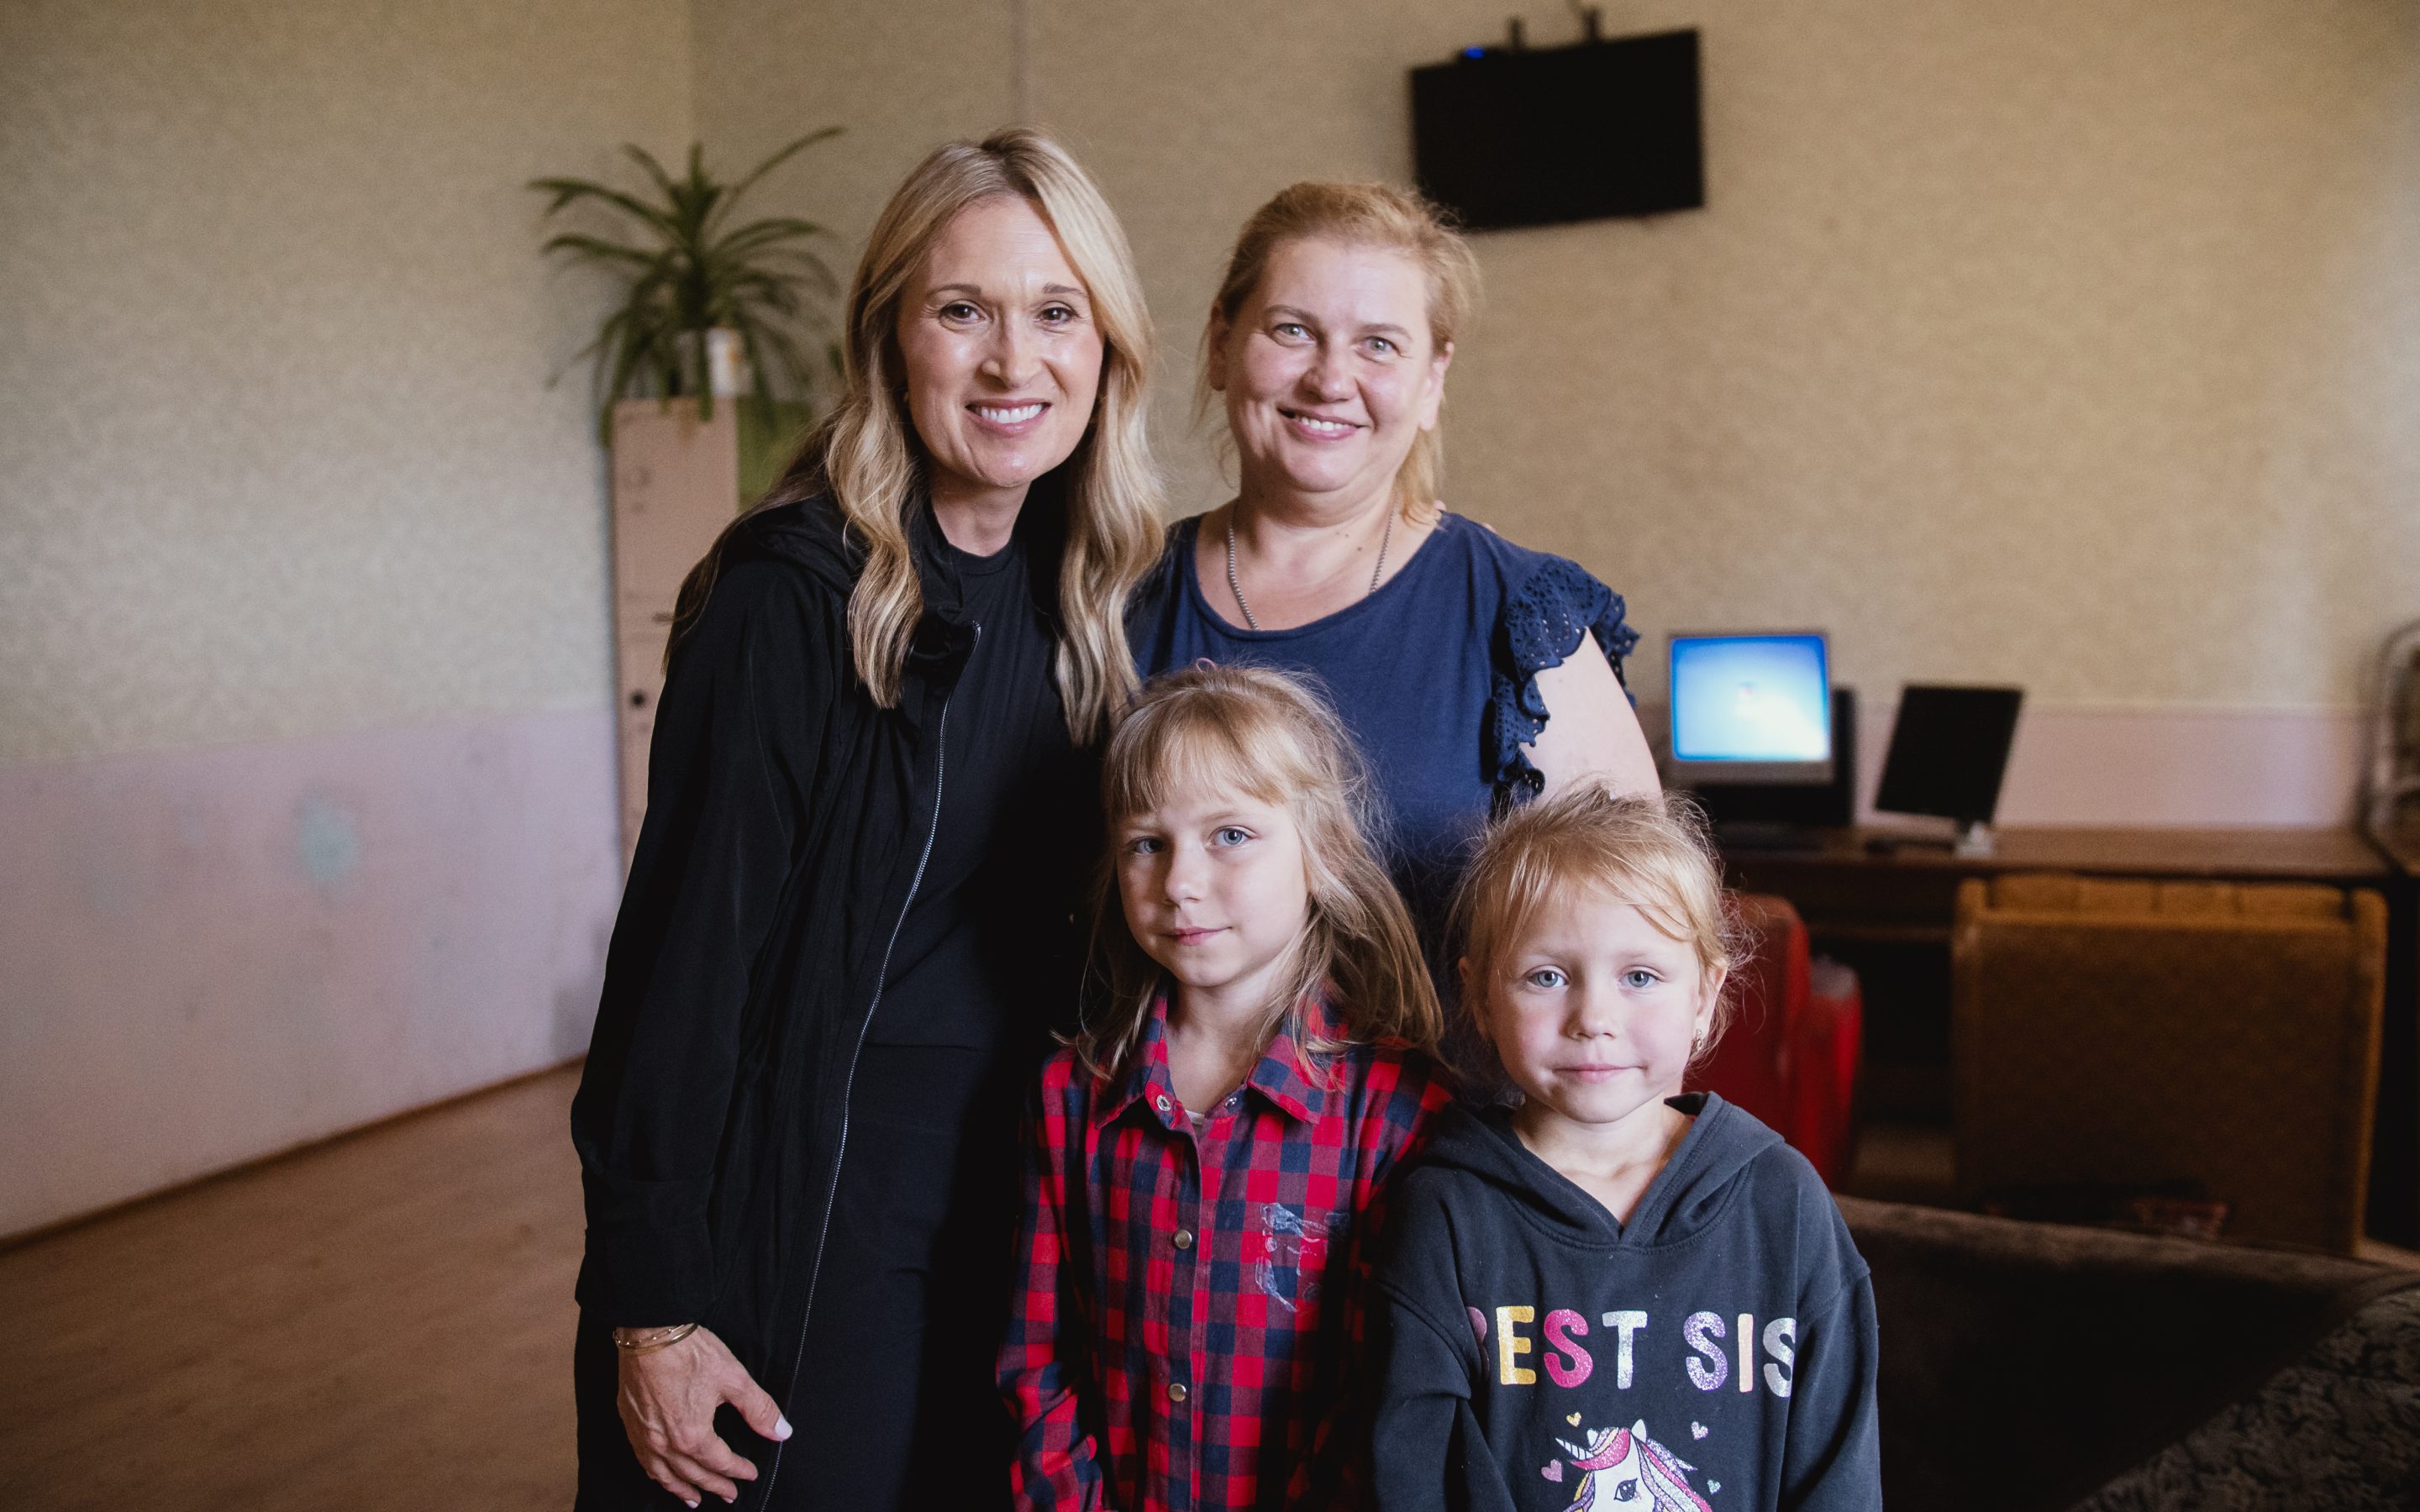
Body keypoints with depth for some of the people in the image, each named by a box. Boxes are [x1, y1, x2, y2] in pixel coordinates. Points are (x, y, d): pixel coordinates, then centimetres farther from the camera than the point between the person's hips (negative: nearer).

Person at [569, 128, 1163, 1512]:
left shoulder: (1088, 597, 2)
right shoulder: (793, 592, -16)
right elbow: (687, 944, -16)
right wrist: (653, 1303, -15)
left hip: (1020, 1205, 6)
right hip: (806, 1225, -5)